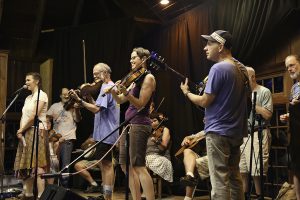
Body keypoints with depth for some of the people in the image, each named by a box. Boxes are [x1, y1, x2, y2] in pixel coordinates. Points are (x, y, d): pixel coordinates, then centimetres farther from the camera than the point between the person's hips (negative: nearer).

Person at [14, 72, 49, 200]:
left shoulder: (41, 95, -6)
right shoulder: (28, 98, 20)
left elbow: (34, 116, -14)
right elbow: (23, 117, 14)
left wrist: (21, 130, -6)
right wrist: (20, 131, -3)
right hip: (25, 133, 9)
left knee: (37, 165, -13)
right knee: (25, 165, 7)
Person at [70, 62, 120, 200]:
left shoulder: (107, 87, -14)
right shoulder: (110, 87, 18)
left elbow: (96, 109, -23)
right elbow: (100, 107, 18)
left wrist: (79, 100, -22)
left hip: (106, 133, -11)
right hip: (104, 132, 11)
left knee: (106, 164, -7)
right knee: (103, 163, 15)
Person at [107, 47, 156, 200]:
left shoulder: (148, 78, -6)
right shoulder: (136, 79, 19)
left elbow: (140, 104, -15)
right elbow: (120, 100, 17)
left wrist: (126, 93, -28)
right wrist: (113, 91, -3)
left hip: (139, 124, -9)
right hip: (129, 123, 9)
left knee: (138, 167, -14)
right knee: (127, 165, 9)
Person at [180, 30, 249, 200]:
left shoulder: (218, 68, -15)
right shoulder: (242, 68, 10)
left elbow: (205, 102, -14)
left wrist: (187, 92, 2)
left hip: (219, 132, -9)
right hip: (237, 131, 9)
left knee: (220, 181, -6)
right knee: (235, 177, 15)